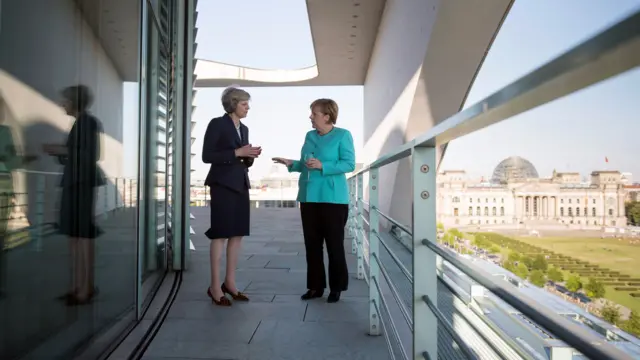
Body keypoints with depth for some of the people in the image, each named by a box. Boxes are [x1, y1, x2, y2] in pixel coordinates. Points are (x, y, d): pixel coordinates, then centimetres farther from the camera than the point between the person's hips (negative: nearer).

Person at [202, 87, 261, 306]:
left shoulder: (244, 128, 16)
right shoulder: (217, 124, -6)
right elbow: (206, 156, -13)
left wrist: (250, 156, -2)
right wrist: (237, 153, -17)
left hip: (241, 185, 8)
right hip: (223, 185, -7)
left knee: (238, 234, 8)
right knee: (220, 235, -4)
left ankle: (230, 282, 18)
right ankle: (215, 286, 6)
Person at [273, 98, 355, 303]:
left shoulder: (343, 135, -4)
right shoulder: (310, 136, 13)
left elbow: (349, 164, -11)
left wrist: (322, 166, -19)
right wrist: (291, 164, 2)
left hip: (333, 198, -6)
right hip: (309, 197, 6)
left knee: (334, 244, 2)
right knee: (312, 244, 10)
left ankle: (336, 288, 17)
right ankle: (316, 286, 23)